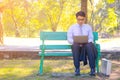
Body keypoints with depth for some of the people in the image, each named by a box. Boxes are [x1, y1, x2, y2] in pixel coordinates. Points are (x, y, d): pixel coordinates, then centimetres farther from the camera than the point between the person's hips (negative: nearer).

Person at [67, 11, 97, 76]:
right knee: (75, 46, -39)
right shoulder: (72, 27, 14)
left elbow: (91, 38, 10)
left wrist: (88, 42, -14)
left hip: (86, 44, 1)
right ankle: (77, 69, -35)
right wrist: (77, 42, -14)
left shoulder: (88, 27, 18)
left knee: (90, 46, -37)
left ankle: (92, 69, -36)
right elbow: (69, 39, 5)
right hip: (76, 45, 0)